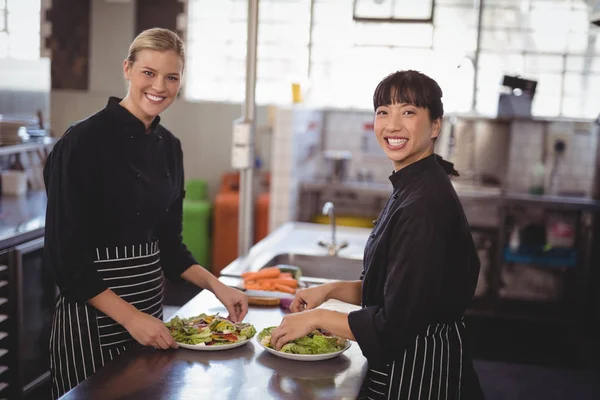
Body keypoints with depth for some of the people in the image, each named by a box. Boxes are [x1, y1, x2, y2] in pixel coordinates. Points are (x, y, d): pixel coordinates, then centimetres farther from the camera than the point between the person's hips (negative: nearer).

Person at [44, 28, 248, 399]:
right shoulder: (84, 141, -16)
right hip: (94, 311, -6)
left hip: (150, 303, 7)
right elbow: (65, 254, -17)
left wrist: (217, 286, 0)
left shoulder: (169, 146, 4)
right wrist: (130, 317, -20)